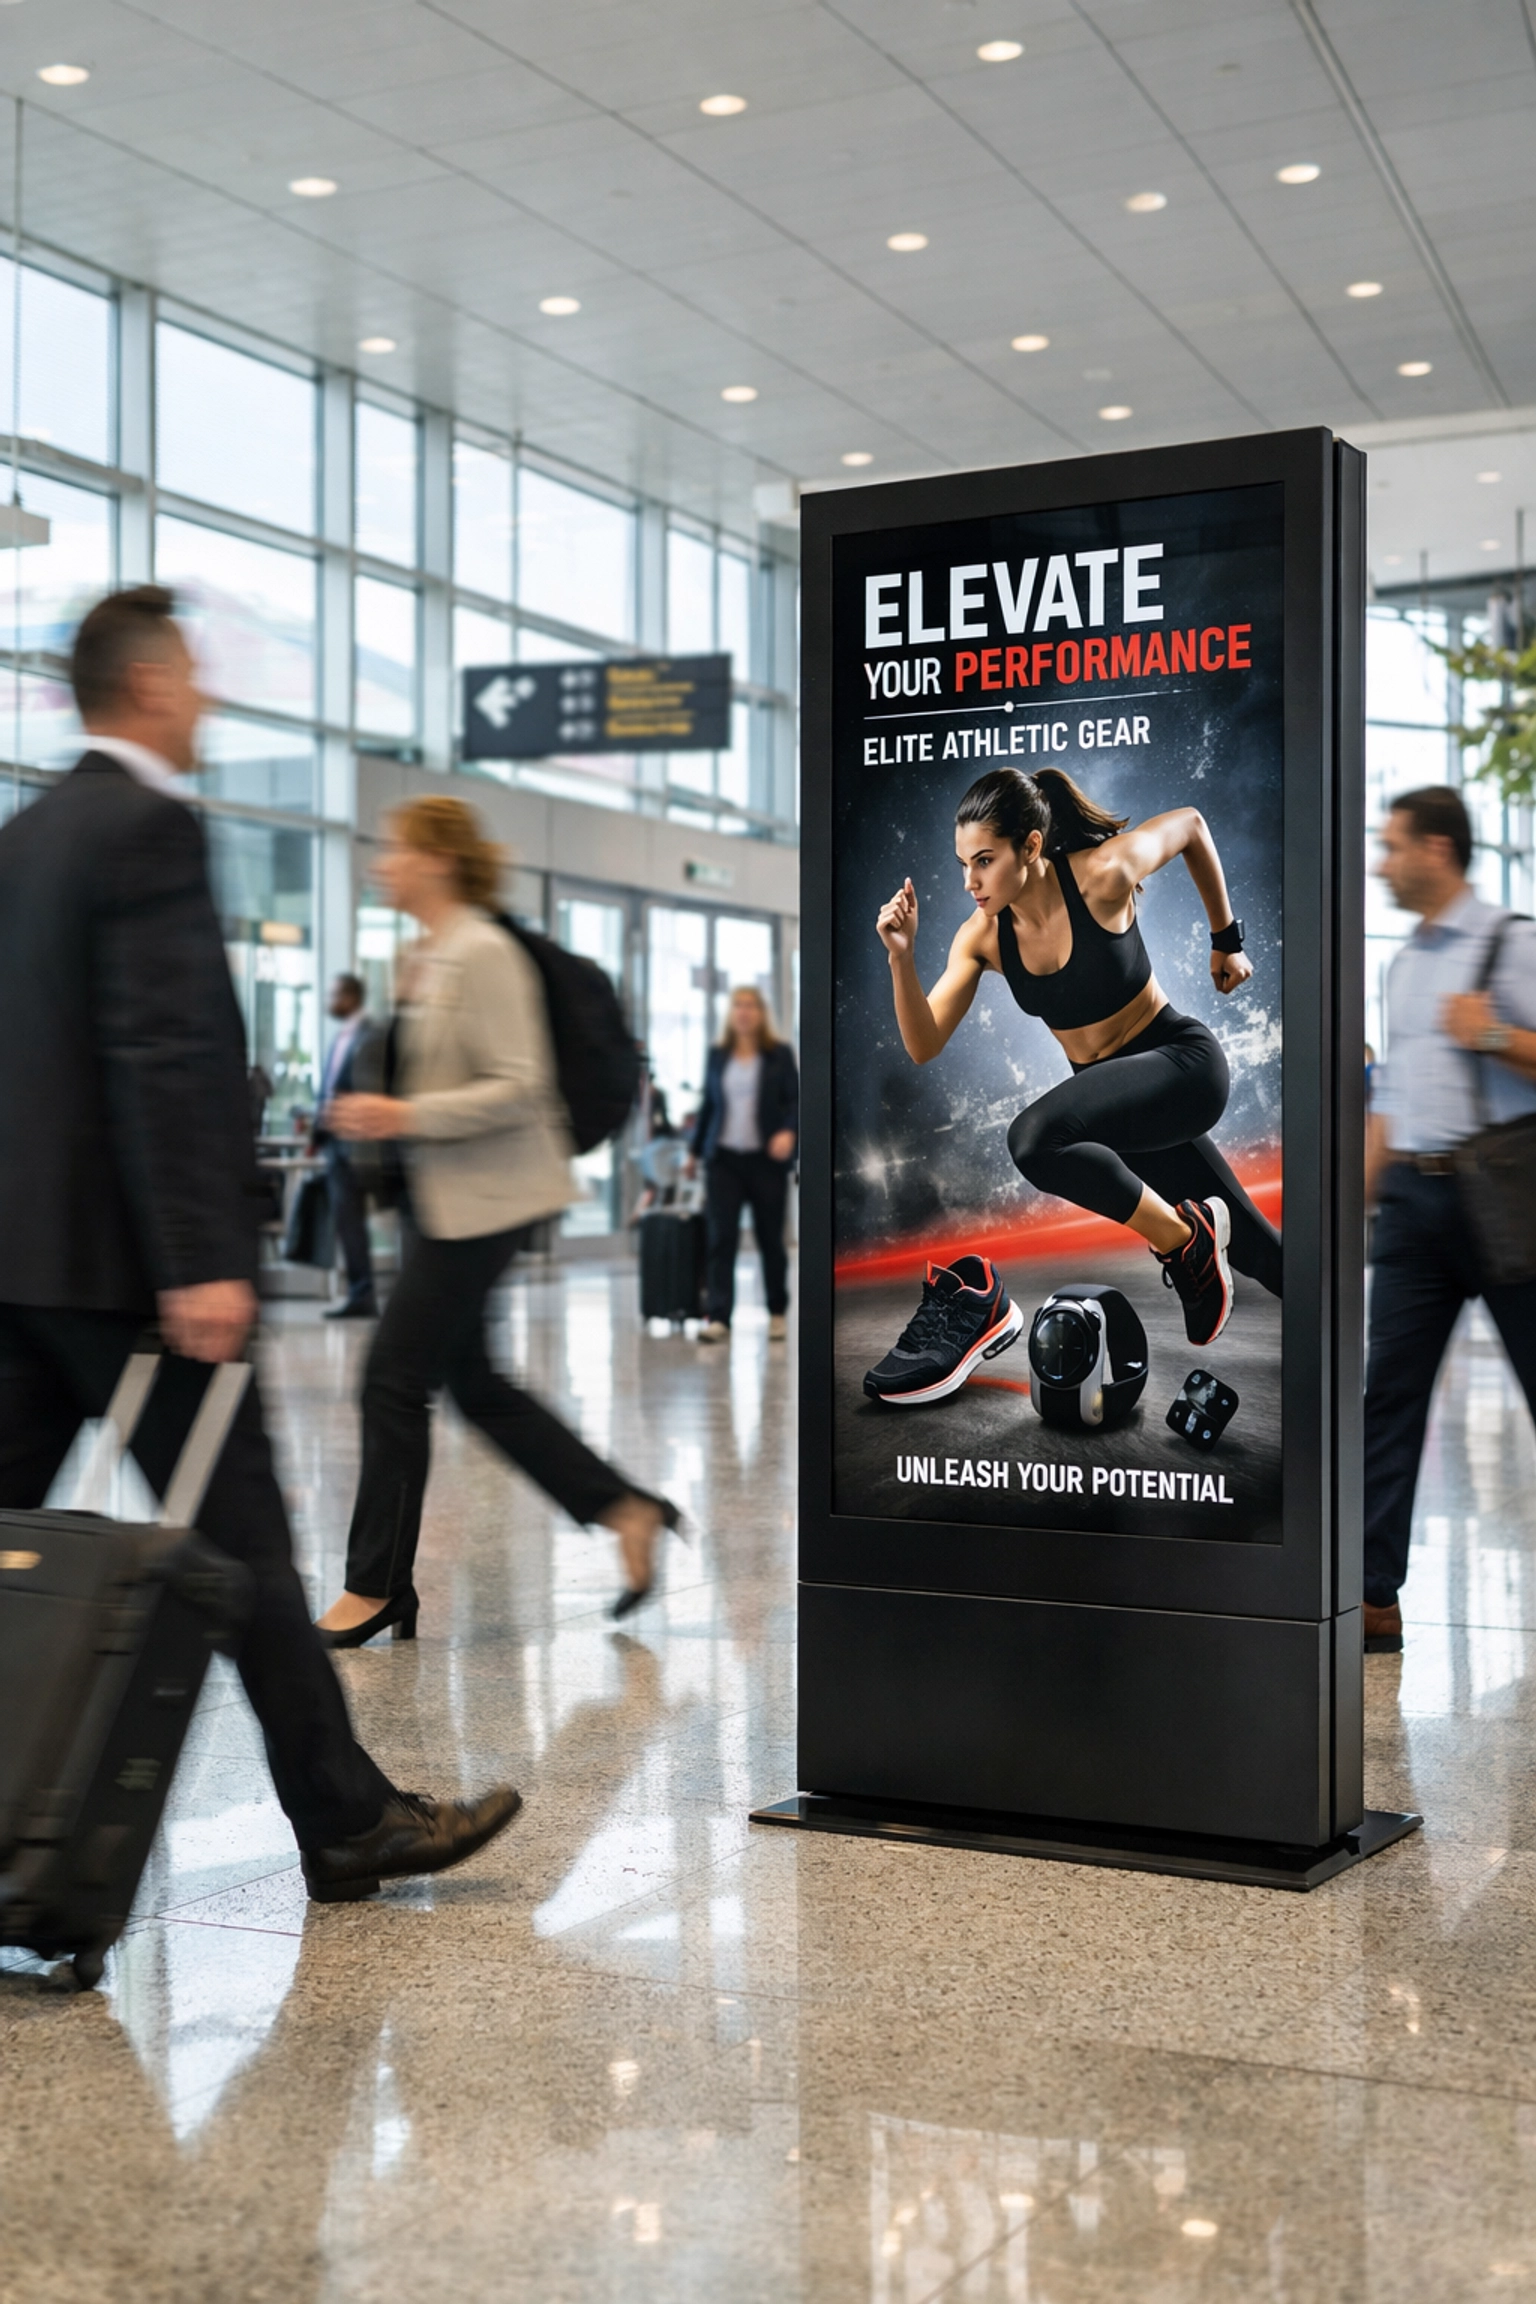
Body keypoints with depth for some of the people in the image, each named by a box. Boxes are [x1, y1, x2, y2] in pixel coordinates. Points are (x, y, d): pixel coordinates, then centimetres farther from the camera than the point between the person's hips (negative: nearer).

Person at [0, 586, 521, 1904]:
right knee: (244, 1545, -1)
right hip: (117, 1254, -9)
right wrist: (202, 1261, -24)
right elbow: (165, 1056, -21)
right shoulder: (151, 829, -12)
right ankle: (348, 1828, 9)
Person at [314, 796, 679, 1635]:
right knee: (470, 1382, 11)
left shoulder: (485, 955, -15)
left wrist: (406, 1116, -23)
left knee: (396, 1378, -5)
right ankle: (625, 1509, 19)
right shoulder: (425, 959, 13)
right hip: (439, 1197, 10)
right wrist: (379, 1116, 10)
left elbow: (520, 1086, -21)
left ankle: (377, 1587, 8)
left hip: (479, 1199, -10)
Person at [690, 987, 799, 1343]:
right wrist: (696, 1151, 16)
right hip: (723, 1158, 2)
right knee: (721, 1237, -7)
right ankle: (717, 1317, -10)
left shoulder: (780, 1054, 3)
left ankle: (777, 1311, 21)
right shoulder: (717, 1056, 10)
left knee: (770, 1238, 6)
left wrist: (788, 1132, -20)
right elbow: (707, 1104, 16)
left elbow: (794, 1099, -2)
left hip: (766, 1158, -1)